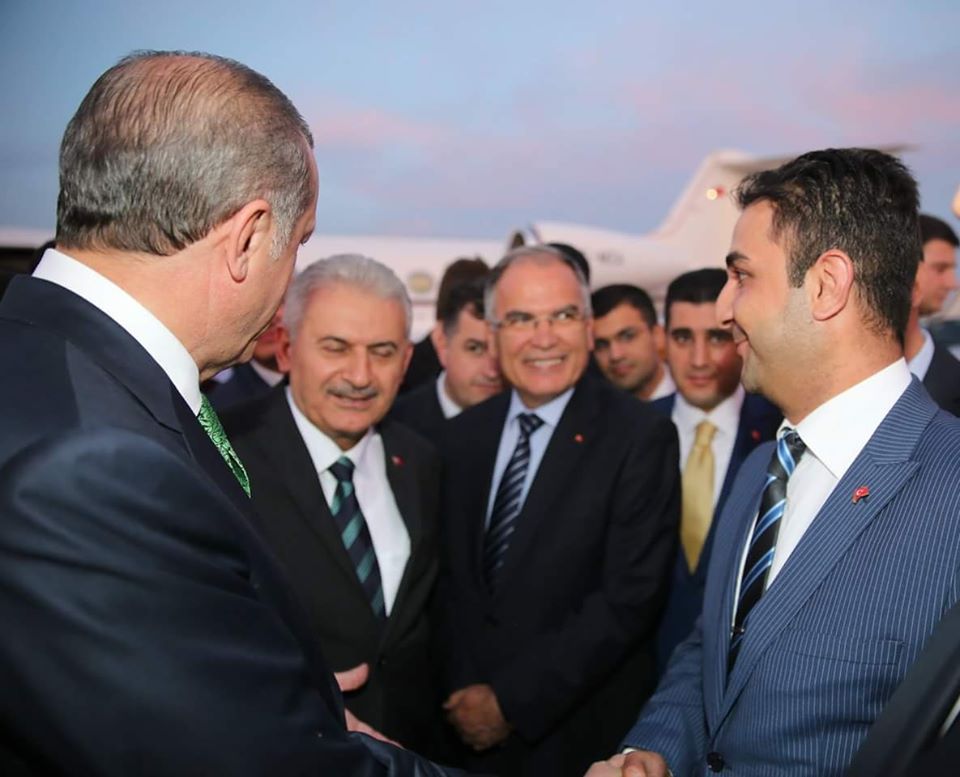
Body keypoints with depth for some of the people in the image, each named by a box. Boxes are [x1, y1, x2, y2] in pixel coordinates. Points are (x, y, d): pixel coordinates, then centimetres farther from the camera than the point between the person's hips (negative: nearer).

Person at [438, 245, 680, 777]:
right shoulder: (462, 436, 3)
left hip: (584, 734, -4)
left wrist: (511, 701, -16)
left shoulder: (641, 438, -13)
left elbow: (630, 597, -17)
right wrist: (462, 694, -6)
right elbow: (450, 580, 7)